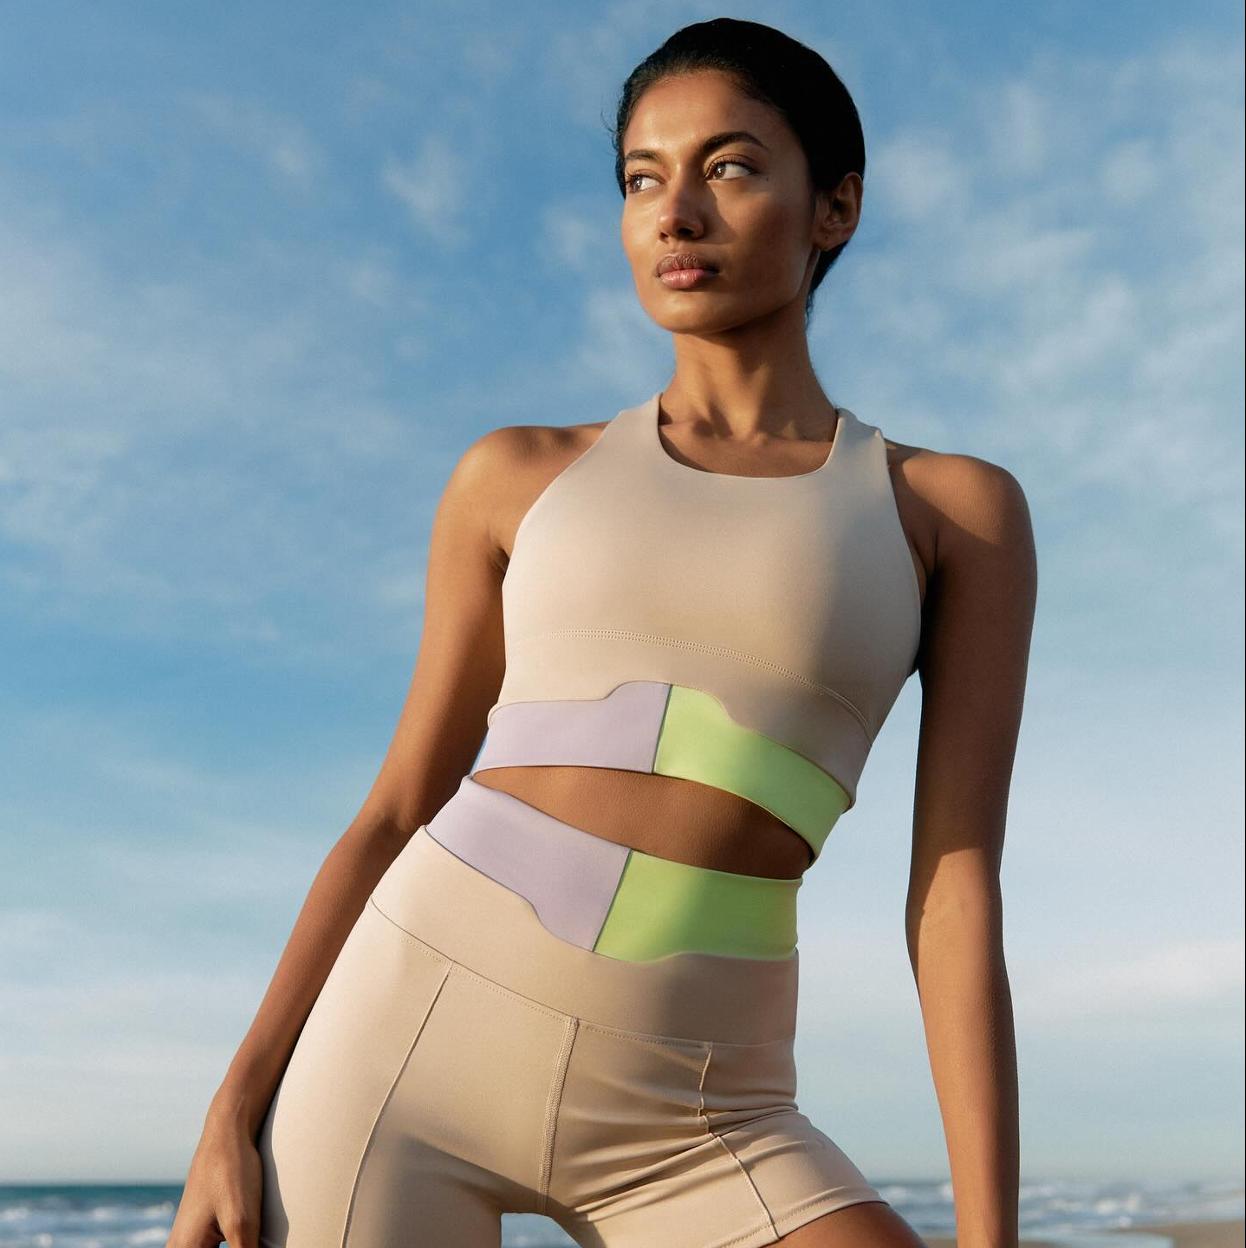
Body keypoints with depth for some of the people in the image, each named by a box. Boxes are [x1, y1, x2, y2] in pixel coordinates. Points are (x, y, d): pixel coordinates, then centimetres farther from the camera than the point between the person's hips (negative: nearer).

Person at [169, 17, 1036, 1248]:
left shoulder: (956, 511, 5)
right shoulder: (518, 477, 7)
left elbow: (957, 881, -1)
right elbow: (397, 811, 9)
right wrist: (234, 1114, 3)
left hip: (685, 1122, 0)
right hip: (412, 1022, 1)